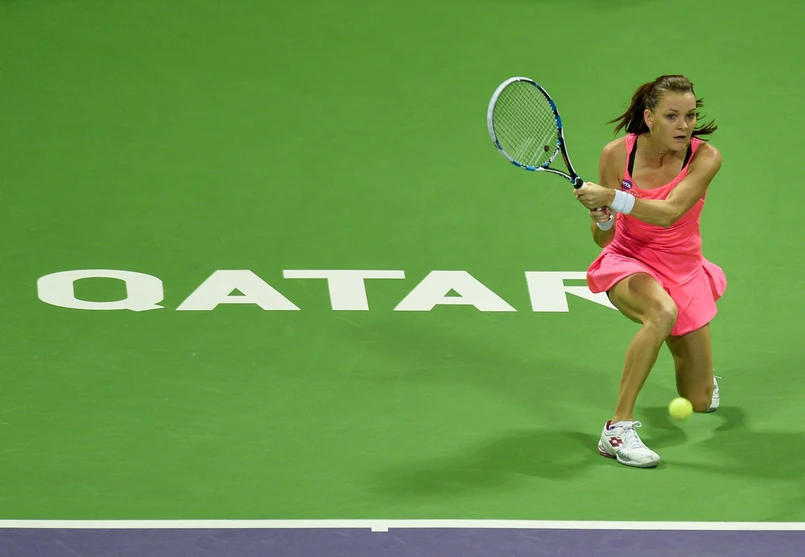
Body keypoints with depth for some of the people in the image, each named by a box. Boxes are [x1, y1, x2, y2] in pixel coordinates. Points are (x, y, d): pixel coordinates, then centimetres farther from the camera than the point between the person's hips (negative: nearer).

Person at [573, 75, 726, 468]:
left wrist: (613, 197, -44)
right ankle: (618, 428, -34)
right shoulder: (617, 154, -15)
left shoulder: (705, 158, -18)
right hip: (629, 261, -2)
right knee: (662, 312, -39)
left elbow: (668, 212, -33)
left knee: (699, 402, 7)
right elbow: (603, 238, -8)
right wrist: (601, 217, -31)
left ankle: (693, 361, 46)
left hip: (683, 270, 2)